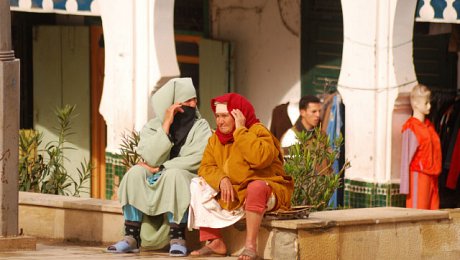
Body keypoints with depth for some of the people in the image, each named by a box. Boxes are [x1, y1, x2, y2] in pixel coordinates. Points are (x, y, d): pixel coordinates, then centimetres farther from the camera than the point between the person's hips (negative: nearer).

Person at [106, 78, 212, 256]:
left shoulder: (201, 127, -3)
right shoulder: (152, 127, 2)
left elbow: (197, 160, -17)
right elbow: (151, 159, -14)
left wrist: (159, 169, -17)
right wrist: (166, 124, -17)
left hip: (188, 181, -3)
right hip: (156, 184, 3)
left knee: (174, 175, -34)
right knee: (136, 173, -25)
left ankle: (177, 239, -34)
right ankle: (132, 238, -28)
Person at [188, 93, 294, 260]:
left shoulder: (258, 131, -12)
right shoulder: (216, 139, 8)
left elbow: (260, 158, -32)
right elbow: (206, 167, 0)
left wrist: (240, 131, -26)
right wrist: (222, 179, -22)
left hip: (264, 190, -7)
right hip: (232, 195, 7)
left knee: (256, 186, -39)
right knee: (199, 185, -5)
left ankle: (250, 245, -38)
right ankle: (214, 242, -13)